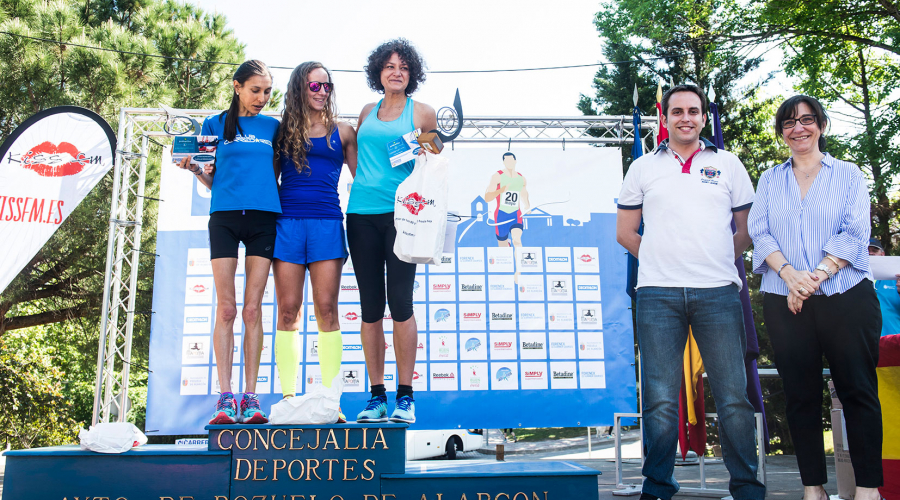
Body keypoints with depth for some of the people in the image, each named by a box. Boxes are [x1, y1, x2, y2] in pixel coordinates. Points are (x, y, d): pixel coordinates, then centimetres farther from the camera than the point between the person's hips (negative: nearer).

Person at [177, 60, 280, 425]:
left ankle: (250, 396, 2)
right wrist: (193, 168, -7)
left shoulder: (273, 127, 15)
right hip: (224, 216, -1)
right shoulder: (215, 124, 12)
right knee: (225, 308, -4)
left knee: (252, 309, -1)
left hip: (264, 217, 1)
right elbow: (211, 181, 12)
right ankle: (225, 398, -1)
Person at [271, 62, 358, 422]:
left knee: (327, 310, -4)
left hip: (327, 223, 0)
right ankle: (288, 398, 4)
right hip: (287, 223, 1)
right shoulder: (283, 130, 14)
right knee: (288, 311, -2)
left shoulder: (342, 132, 13)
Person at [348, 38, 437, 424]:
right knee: (370, 306, 3)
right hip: (362, 213, 4)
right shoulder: (367, 113, 17)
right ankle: (376, 395, 11)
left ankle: (405, 395, 3)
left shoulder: (422, 113, 7)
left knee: (400, 302, -7)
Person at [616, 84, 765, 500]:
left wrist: (719, 262, 11)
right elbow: (624, 231, 16)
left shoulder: (727, 164, 13)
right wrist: (662, 261, 12)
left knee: (733, 396, 1)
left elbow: (747, 228, 17)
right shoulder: (643, 167, 13)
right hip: (658, 294, 0)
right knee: (660, 399, 0)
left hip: (718, 293, 0)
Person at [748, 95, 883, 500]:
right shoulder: (769, 181, 15)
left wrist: (818, 275, -15)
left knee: (857, 389, -2)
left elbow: (855, 234, -2)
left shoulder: (848, 174, 9)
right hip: (785, 302, 2)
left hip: (846, 296, -2)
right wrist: (789, 274, -13)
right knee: (801, 394, 4)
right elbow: (760, 235, 4)